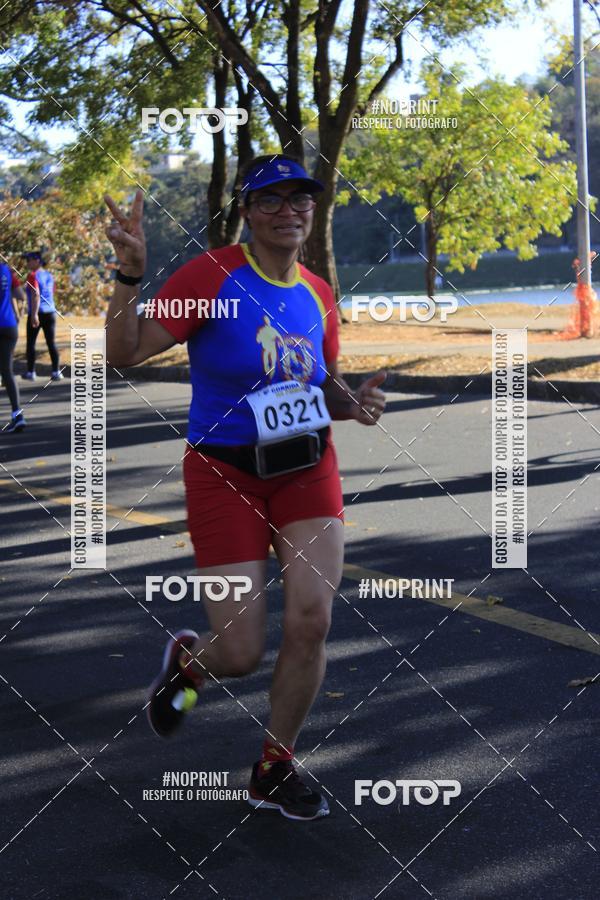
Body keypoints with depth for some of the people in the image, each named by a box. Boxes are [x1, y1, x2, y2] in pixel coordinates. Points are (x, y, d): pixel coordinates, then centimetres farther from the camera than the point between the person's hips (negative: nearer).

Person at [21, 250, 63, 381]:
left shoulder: (33, 275, -10)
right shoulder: (49, 275, 12)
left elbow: (36, 295, -20)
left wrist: (34, 314, -24)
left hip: (36, 313, -6)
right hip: (50, 312, 6)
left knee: (31, 343, 6)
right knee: (51, 343, 5)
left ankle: (30, 372, 8)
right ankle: (56, 372, 0)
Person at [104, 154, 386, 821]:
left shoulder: (317, 294, 5)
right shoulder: (213, 274, -12)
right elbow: (125, 353, -16)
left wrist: (355, 404, -2)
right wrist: (129, 272, -29)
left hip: (308, 469, 4)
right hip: (225, 473, -4)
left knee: (311, 623, -8)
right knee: (240, 656, -5)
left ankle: (273, 773, 17)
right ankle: (185, 660, 37)